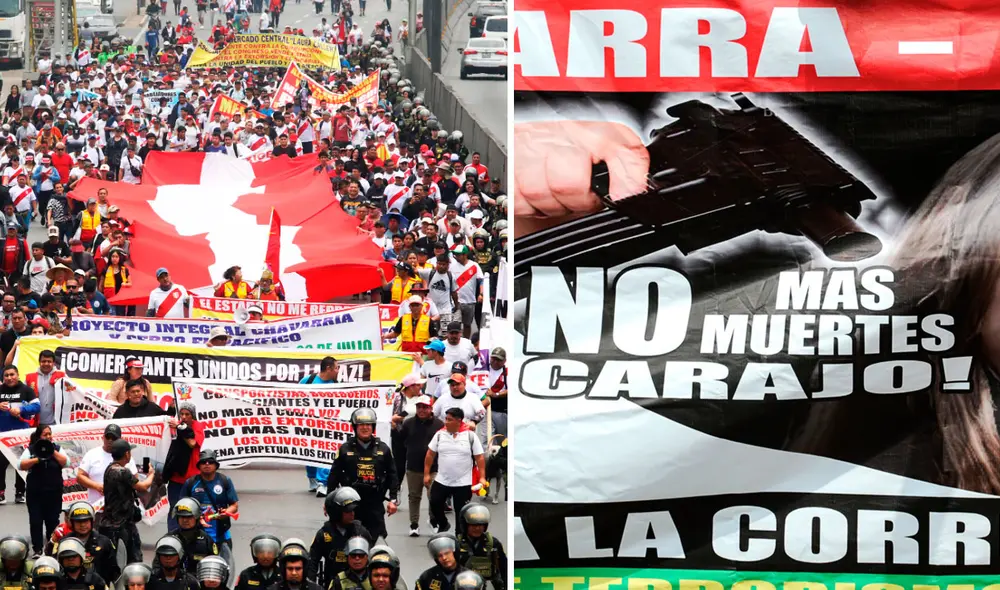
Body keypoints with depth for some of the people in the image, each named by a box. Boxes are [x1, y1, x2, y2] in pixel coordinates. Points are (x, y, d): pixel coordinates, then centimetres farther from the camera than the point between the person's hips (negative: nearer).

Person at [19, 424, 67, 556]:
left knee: (53, 521, 5)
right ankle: (37, 549, 6)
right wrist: (37, 459, -23)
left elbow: (66, 463, -7)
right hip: (35, 493, -1)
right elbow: (21, 466, -11)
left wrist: (53, 452, -14)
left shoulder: (57, 448, 4)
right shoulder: (31, 450, -1)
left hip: (54, 492, 1)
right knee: (35, 521, 0)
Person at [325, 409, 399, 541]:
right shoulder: (345, 449, 2)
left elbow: (392, 475, 9)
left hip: (375, 505, 1)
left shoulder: (383, 449, 5)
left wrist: (393, 499, 3)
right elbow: (334, 475, 5)